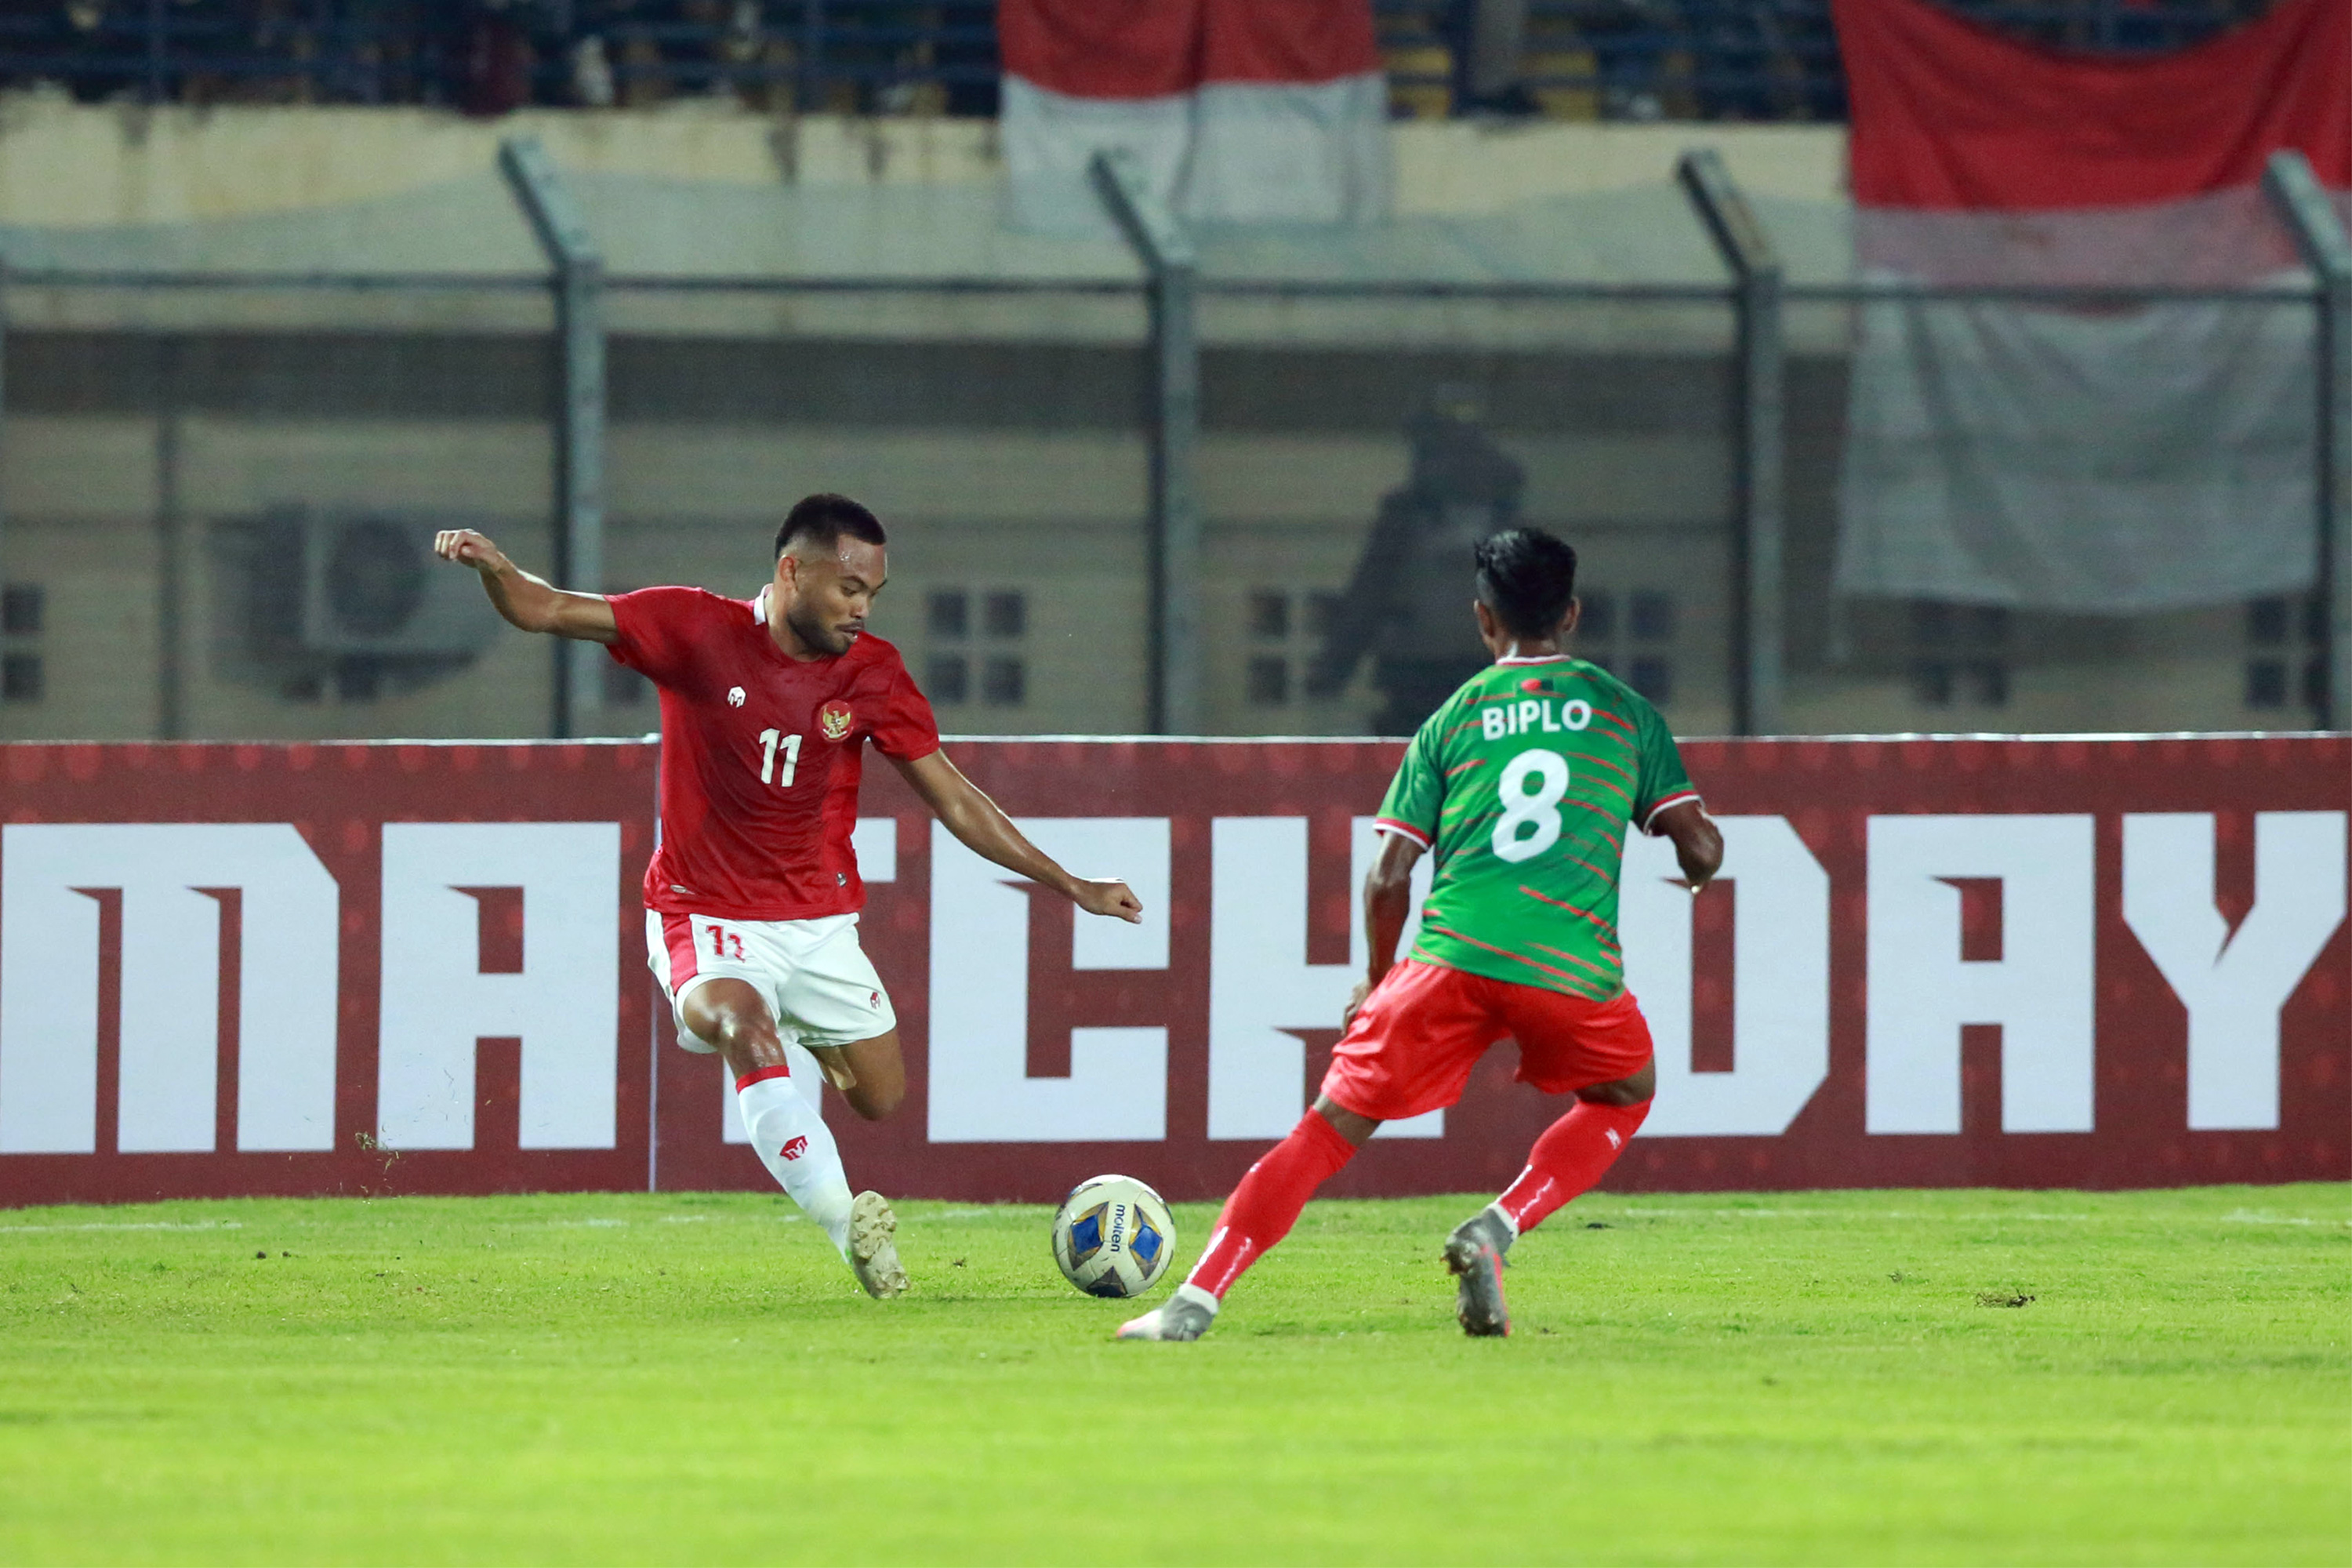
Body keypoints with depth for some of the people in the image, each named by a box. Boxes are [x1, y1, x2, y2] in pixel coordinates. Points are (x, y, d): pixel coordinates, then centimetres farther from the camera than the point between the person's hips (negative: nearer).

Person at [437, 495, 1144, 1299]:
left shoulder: (874, 674, -3)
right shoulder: (697, 630, -11)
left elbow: (956, 801, 4)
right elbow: (545, 611, -12)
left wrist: (1071, 886, 2)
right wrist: (494, 568, -34)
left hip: (819, 922, 4)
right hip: (706, 921, -4)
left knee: (882, 1099, 5)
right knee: (747, 1026, -34)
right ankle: (849, 1227, -40)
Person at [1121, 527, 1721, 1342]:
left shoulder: (1452, 719, 14)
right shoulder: (1623, 709, 14)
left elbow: (1389, 875, 8)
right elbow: (1701, 847, 13)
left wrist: (1377, 982, 23)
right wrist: (1700, 869, 38)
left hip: (1451, 956, 0)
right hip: (1574, 964, 0)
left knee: (1333, 1125, 7)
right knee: (1624, 1096, 28)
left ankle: (1198, 1297, -6)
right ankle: (1497, 1228, 5)